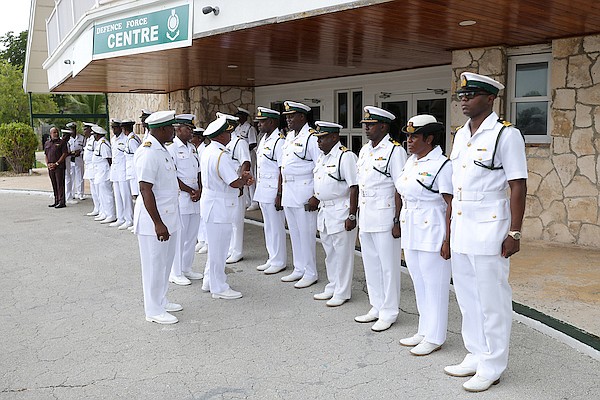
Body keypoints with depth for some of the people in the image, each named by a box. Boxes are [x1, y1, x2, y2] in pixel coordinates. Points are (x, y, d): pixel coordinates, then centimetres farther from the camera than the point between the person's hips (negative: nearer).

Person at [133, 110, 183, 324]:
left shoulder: (161, 150, 11)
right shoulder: (148, 153, -20)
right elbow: (145, 190, -23)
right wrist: (158, 223, -25)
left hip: (168, 217, 10)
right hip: (154, 220, -10)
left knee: (165, 263, 19)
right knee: (154, 265, 3)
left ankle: (161, 301, 34)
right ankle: (154, 311, 15)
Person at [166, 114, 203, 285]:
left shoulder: (192, 148, 14)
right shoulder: (171, 149, -10)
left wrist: (199, 191, -1)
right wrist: (191, 191, -9)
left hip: (195, 198, 8)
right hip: (180, 198, -7)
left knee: (192, 235, 13)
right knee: (179, 236, -1)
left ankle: (187, 268, 26)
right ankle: (176, 273, 9)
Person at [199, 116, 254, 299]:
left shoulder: (209, 151, 10)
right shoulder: (221, 155, -22)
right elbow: (234, 183, -23)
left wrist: (242, 179, 4)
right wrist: (244, 179, -3)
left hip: (211, 203, 10)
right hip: (219, 207, -10)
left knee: (216, 245, 21)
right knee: (219, 247, 0)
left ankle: (210, 281, 32)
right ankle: (219, 288, 12)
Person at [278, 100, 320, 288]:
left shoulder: (311, 138, -12)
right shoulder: (290, 138, 16)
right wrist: (279, 193, 19)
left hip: (304, 192, -9)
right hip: (288, 192, 9)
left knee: (306, 234, 0)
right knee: (294, 233, 15)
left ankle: (310, 273, 11)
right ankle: (299, 269, 26)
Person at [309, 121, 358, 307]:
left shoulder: (346, 156, -16)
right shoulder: (322, 157, 12)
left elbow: (354, 187, -19)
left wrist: (352, 216, -21)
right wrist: (316, 198, 9)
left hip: (340, 211, -9)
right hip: (324, 211, 9)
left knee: (342, 253, 1)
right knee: (329, 252, 18)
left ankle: (342, 293, 13)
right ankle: (332, 288, 32)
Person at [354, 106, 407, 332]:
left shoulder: (394, 150, -11)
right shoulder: (364, 150, 14)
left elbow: (400, 189, -14)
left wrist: (397, 221, -17)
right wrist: (358, 217, 17)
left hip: (384, 218, -8)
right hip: (365, 217, 8)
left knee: (388, 265, 2)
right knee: (370, 264, 15)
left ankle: (388, 313, 14)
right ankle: (376, 307, 28)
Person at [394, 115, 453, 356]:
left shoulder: (442, 165, -14)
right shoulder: (411, 162, 11)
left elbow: (451, 204, -16)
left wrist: (448, 240, -19)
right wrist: (403, 232, 17)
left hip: (432, 233, -9)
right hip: (411, 233, 9)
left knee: (434, 285, 3)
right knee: (420, 284, 16)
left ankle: (434, 337, 15)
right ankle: (424, 331, 29)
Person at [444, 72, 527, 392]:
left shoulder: (505, 134, -9)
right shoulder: (460, 135, 13)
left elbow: (518, 186, -12)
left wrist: (514, 233, -15)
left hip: (488, 228, -8)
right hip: (460, 228, 8)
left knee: (491, 300, 2)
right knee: (467, 297, 15)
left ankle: (491, 367, 15)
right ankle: (475, 356, 29)